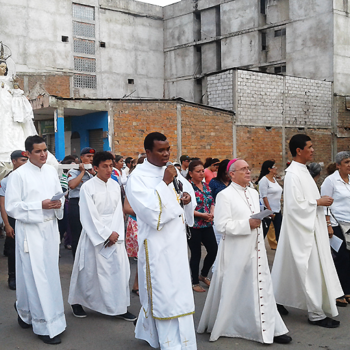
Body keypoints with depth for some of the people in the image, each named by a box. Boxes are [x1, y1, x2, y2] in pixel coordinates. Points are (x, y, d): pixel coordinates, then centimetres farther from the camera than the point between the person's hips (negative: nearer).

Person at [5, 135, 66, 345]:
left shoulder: (51, 171, 7)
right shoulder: (19, 175, -10)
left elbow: (60, 195, 16)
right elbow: (11, 207, -11)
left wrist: (58, 204, -7)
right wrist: (40, 206, -20)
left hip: (50, 229, 6)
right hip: (30, 231, -6)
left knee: (50, 275, 13)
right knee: (36, 278, -3)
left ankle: (26, 313, 35)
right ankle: (45, 326, 8)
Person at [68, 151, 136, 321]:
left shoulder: (115, 185, 6)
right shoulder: (87, 187, -9)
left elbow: (118, 211, 5)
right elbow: (89, 216, -12)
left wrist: (115, 233, -8)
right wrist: (106, 234, -13)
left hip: (114, 235, 5)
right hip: (94, 235, -4)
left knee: (120, 269, 2)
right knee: (90, 271, 5)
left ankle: (120, 307, 13)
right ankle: (77, 302, 27)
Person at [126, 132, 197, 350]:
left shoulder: (172, 171, 8)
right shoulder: (138, 176, -12)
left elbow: (187, 190, 20)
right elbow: (149, 209, -24)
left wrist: (188, 197, -3)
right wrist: (164, 183, -22)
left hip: (177, 240, 8)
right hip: (156, 243, -8)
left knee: (178, 288, 15)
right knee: (163, 291, -3)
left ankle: (147, 330, 33)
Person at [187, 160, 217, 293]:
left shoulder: (206, 186, 10)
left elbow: (212, 202, 14)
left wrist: (212, 213, -7)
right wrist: (202, 215, -19)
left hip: (207, 225, 6)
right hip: (193, 226, -6)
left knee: (213, 250, 4)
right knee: (196, 254, 3)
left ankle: (203, 275, 28)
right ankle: (195, 283, 20)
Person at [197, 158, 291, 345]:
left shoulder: (254, 193, 11)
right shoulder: (224, 195, -12)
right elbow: (221, 225, -19)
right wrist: (247, 224, -21)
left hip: (256, 250, 6)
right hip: (236, 253, -6)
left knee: (261, 289, 7)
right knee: (233, 291, 5)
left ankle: (269, 329, 15)